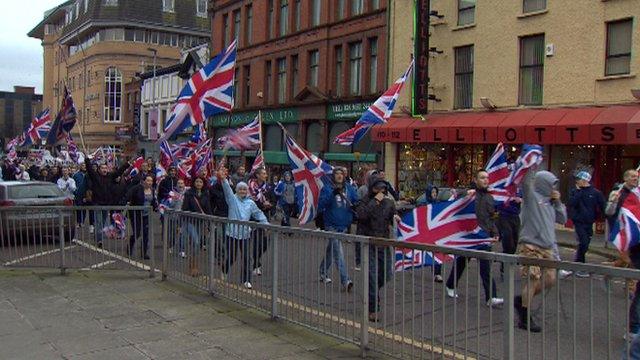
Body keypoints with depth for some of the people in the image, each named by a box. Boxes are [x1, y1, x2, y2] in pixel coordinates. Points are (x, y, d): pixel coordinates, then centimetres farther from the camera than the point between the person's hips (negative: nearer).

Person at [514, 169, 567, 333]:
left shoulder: (549, 202, 16)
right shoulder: (532, 196, -5)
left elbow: (562, 219, 17)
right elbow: (527, 180, -19)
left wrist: (558, 202, 6)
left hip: (547, 248, 8)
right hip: (530, 246, -8)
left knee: (549, 279, 7)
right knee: (534, 279, -9)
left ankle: (522, 300, 25)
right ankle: (525, 318, 4)